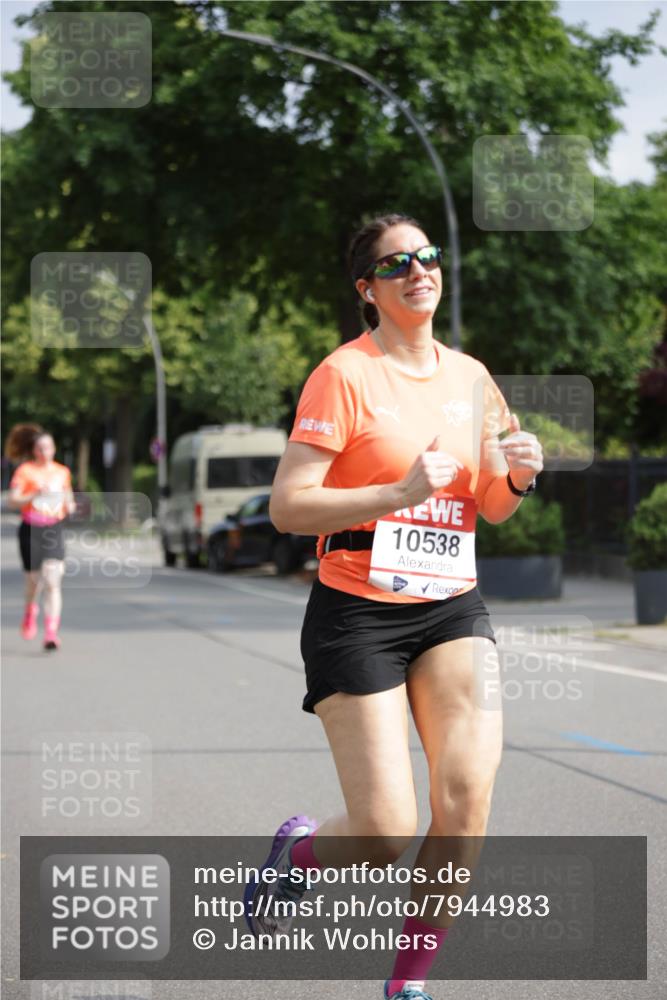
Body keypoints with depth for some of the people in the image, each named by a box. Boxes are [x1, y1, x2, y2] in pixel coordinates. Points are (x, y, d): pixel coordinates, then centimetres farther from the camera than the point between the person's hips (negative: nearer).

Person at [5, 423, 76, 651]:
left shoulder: (62, 472, 9)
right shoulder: (25, 471, -4)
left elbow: (67, 496, 24)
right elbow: (13, 500, -14)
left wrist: (70, 506, 2)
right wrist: (35, 495, -29)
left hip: (54, 530, 2)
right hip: (31, 530, -2)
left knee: (53, 582, -12)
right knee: (34, 581, 9)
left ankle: (51, 633, -14)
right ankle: (30, 611, 44)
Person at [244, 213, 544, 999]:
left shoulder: (470, 376, 10)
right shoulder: (345, 374, -8)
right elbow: (287, 507, -15)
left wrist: (516, 478, -3)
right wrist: (400, 492, -25)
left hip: (452, 609, 5)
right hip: (358, 614, -5)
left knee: (466, 800, -15)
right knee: (387, 835, -8)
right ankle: (297, 851, 28)